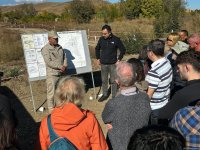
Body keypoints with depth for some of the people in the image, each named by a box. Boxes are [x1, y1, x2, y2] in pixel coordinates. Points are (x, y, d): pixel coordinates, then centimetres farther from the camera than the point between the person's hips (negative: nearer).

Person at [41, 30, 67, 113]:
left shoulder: (59, 47, 10)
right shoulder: (45, 49, -11)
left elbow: (64, 57, 13)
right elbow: (48, 62, -19)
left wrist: (64, 66, -6)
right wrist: (60, 66, -20)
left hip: (61, 73, 6)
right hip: (52, 74, -6)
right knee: (51, 92, -2)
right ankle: (51, 108, 11)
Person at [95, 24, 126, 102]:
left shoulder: (116, 39, -9)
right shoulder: (101, 39, 0)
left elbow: (123, 50, 0)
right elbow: (97, 49, 16)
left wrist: (119, 59, -5)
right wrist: (98, 58, 11)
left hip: (113, 64, -3)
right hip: (103, 64, 3)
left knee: (113, 81, 4)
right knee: (104, 80, 11)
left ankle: (114, 96, 16)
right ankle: (105, 94, 27)